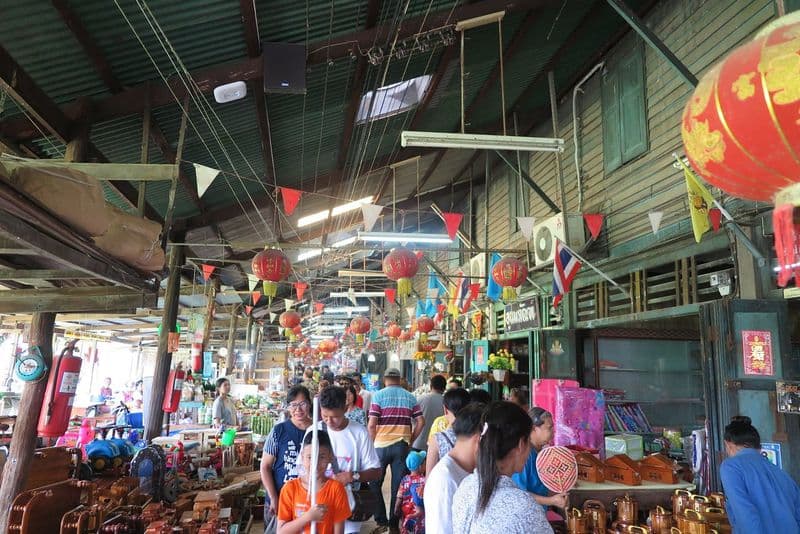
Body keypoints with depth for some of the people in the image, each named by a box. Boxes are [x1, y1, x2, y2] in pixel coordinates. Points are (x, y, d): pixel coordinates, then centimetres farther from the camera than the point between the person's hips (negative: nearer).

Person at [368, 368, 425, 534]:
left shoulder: (378, 396, -4)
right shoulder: (410, 397, 6)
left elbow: (371, 425, -11)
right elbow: (421, 422, 1)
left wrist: (374, 443, 3)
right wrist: (410, 440, 10)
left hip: (382, 445, -2)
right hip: (402, 445, 3)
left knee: (375, 484, 13)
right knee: (398, 486, 10)